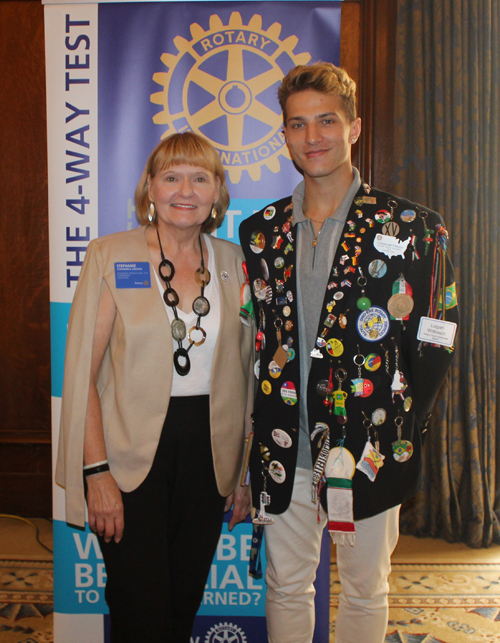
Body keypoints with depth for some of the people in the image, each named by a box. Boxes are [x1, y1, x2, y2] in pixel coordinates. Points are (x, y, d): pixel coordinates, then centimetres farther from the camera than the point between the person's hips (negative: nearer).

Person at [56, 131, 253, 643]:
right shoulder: (110, 256, -5)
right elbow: (81, 373, -7)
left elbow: (244, 373, 8)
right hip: (131, 453, -3)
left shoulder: (233, 262, 4)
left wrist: (246, 472, 7)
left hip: (209, 455, 3)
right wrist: (97, 471, -13)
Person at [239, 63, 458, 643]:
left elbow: (433, 349, -5)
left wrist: (399, 435, -6)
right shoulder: (260, 233, 4)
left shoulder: (411, 229, -7)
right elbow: (251, 344, 8)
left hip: (368, 448, -2)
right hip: (283, 449, 3)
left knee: (365, 591, 17)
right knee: (286, 587, 18)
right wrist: (258, 439, 4)